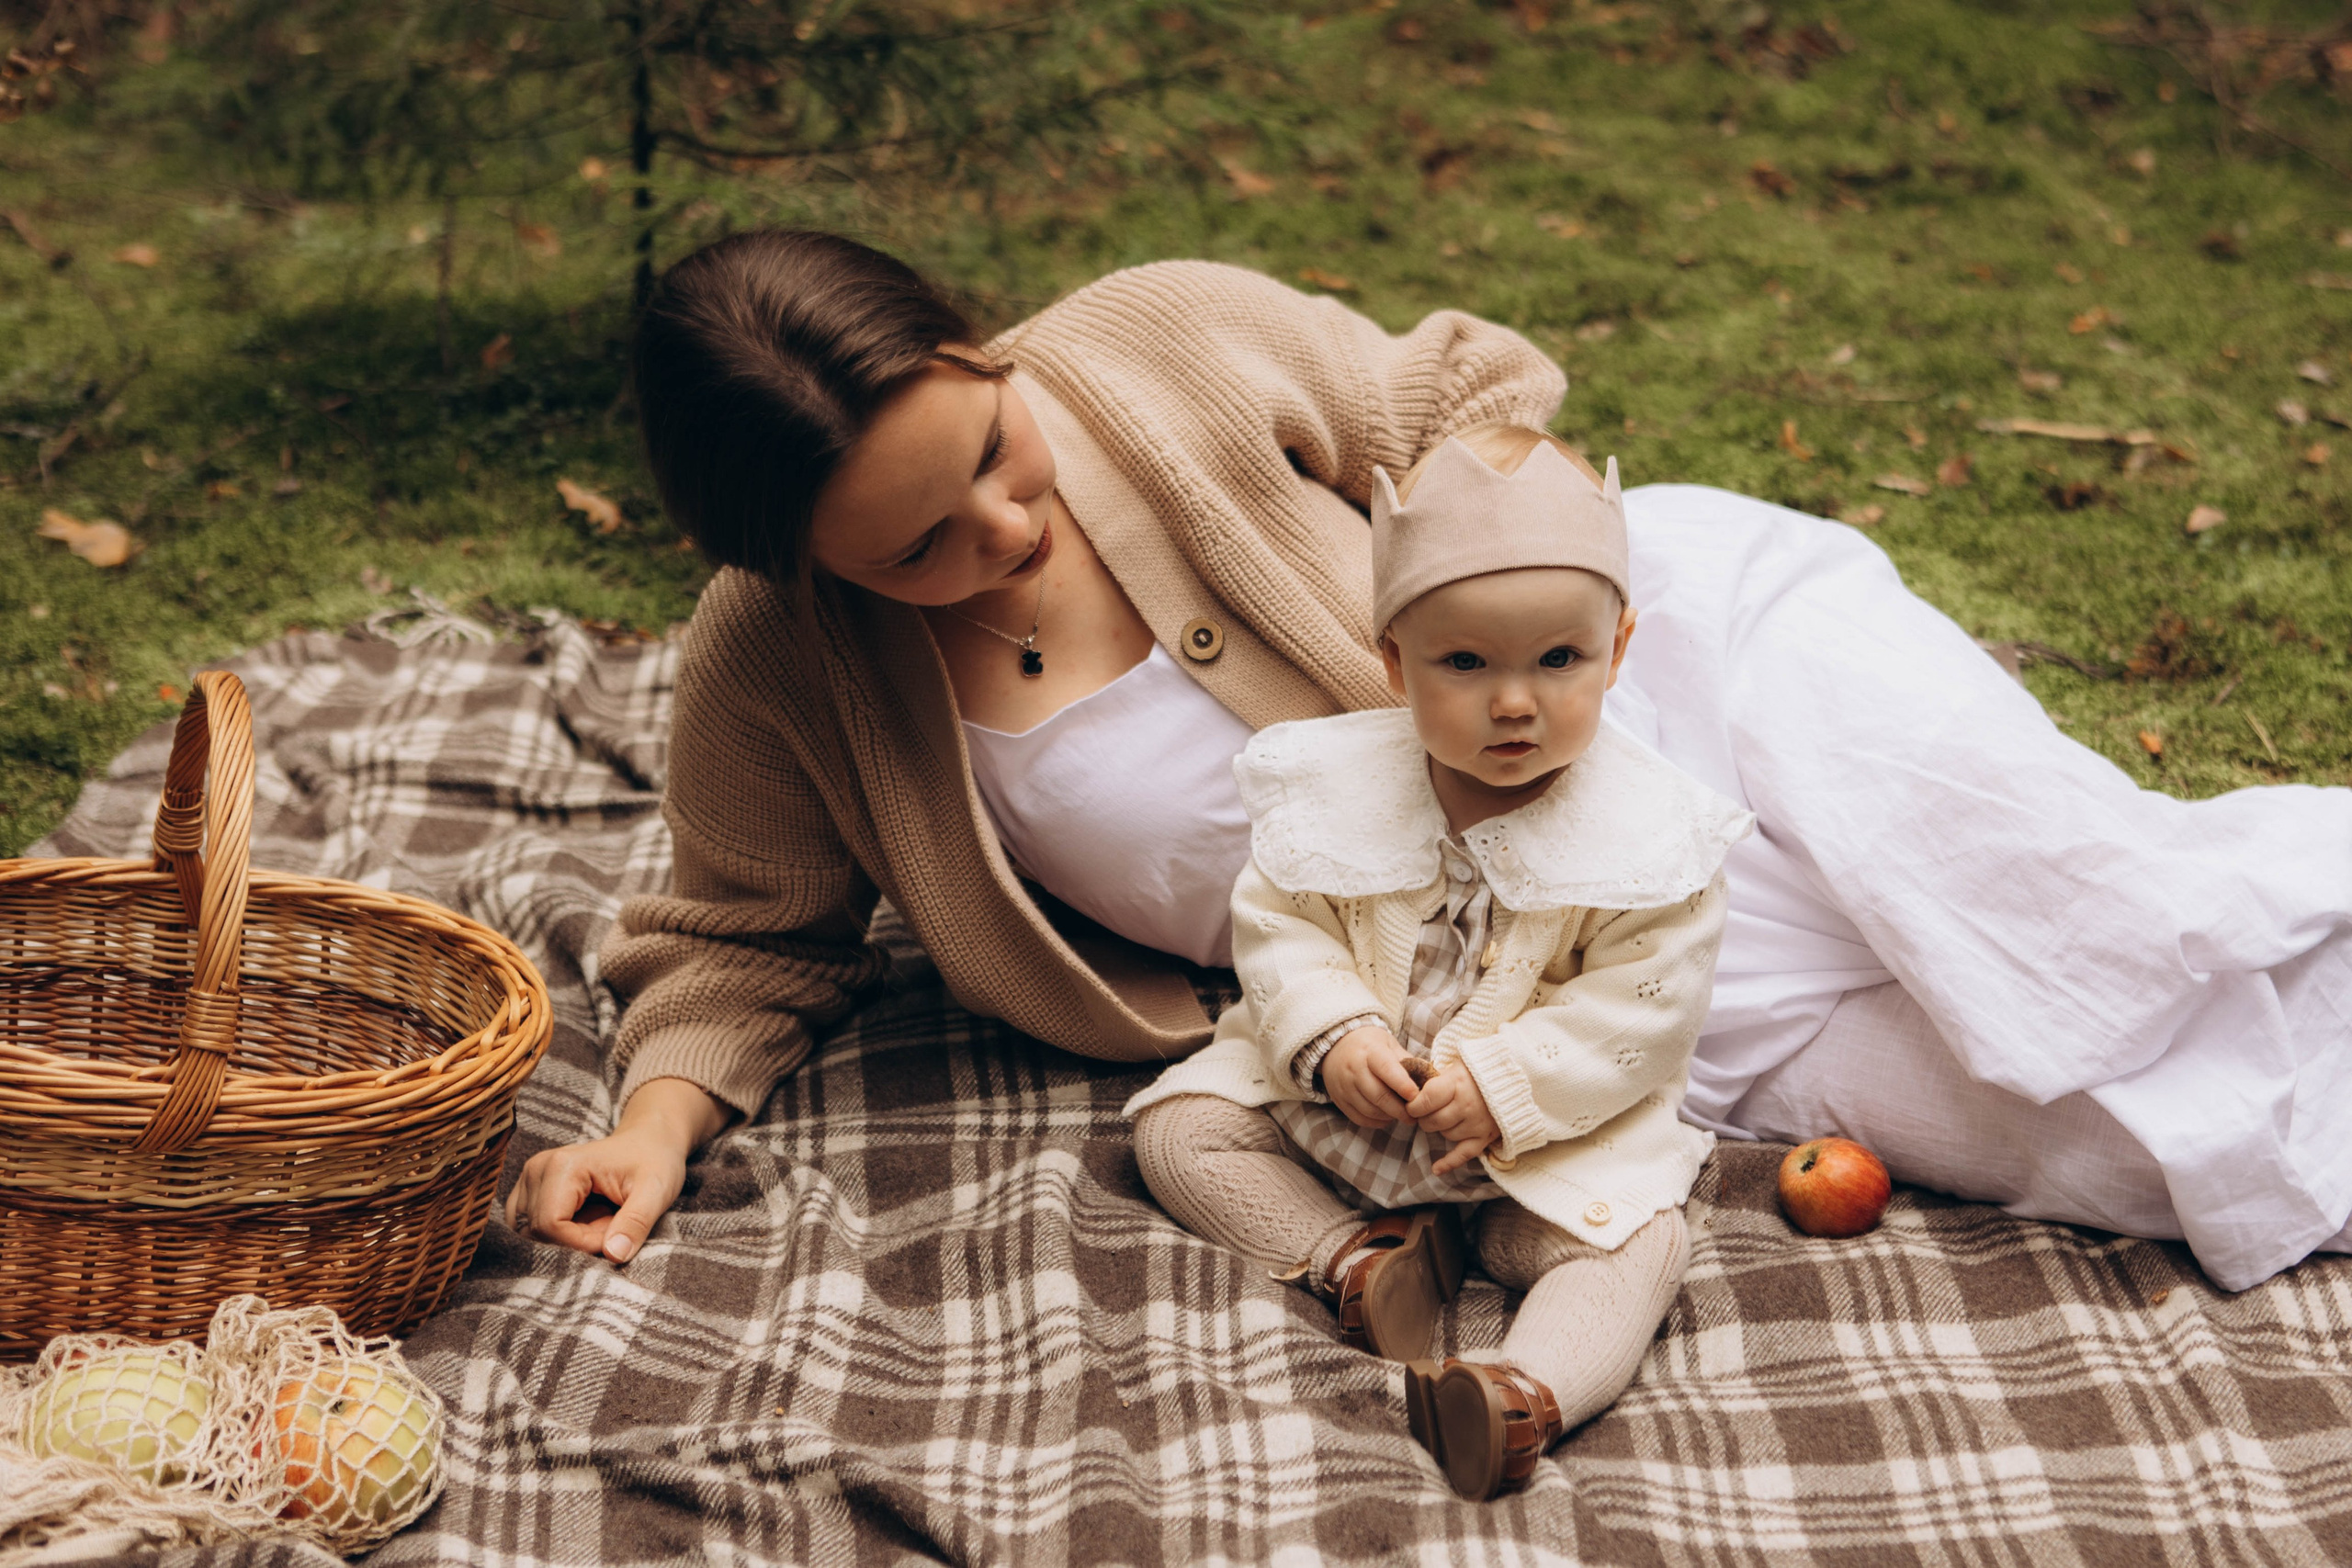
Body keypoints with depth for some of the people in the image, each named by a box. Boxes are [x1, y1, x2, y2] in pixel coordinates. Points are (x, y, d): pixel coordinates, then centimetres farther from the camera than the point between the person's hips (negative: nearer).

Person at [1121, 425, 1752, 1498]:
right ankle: (1354, 1255, -18)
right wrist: (1333, 1037, -23)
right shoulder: (1339, 787, -10)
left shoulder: (1648, 832, -17)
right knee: (1179, 1127, -8)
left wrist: (1505, 1085, -26)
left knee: (1638, 1239, -26)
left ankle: (1526, 1392, -43)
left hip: (1548, 1129, -3)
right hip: (1339, 1091, 3)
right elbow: (1275, 925, -5)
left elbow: (1645, 1002, -16)